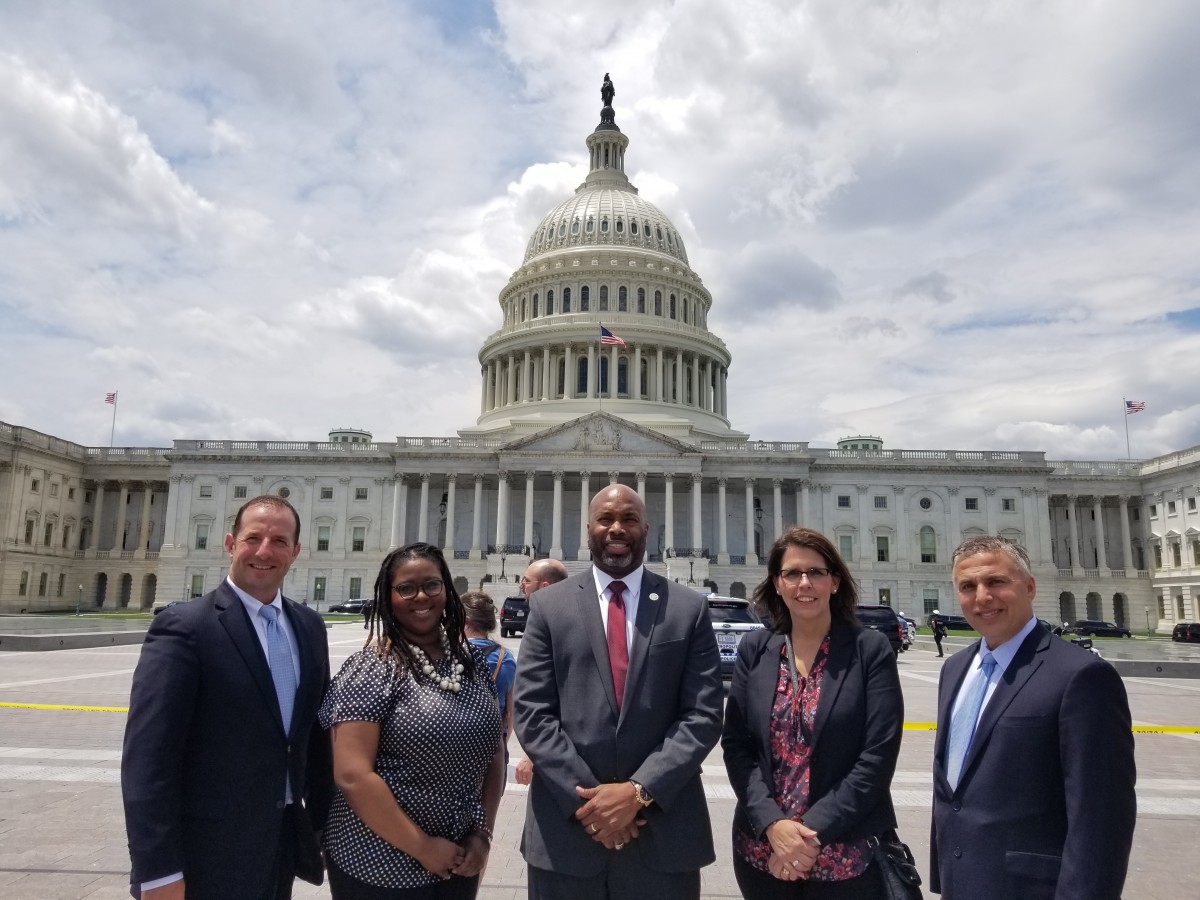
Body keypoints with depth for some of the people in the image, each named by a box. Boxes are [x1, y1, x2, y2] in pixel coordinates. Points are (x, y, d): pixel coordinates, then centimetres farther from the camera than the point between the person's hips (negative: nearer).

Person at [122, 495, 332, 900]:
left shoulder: (309, 626, 4)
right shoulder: (183, 626, -15)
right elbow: (146, 758, -18)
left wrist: (321, 821, 11)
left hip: (284, 844, 6)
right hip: (208, 857, -6)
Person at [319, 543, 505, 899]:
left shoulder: (473, 662, 2)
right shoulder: (371, 669, -14)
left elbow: (493, 753, 8)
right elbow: (352, 776, -19)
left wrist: (482, 834, -1)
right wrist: (422, 846, -15)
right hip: (380, 867, -5)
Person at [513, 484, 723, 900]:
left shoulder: (689, 609, 1)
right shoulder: (549, 605, 2)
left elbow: (703, 715, -4)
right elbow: (532, 712, -3)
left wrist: (640, 790, -13)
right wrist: (584, 797, -12)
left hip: (663, 829, 0)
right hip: (567, 826, 0)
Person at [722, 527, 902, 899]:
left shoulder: (871, 649, -7)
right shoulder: (754, 649, 1)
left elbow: (879, 754, -11)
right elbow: (736, 744, -1)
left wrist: (814, 831, -16)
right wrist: (772, 823, -14)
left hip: (848, 855, -2)